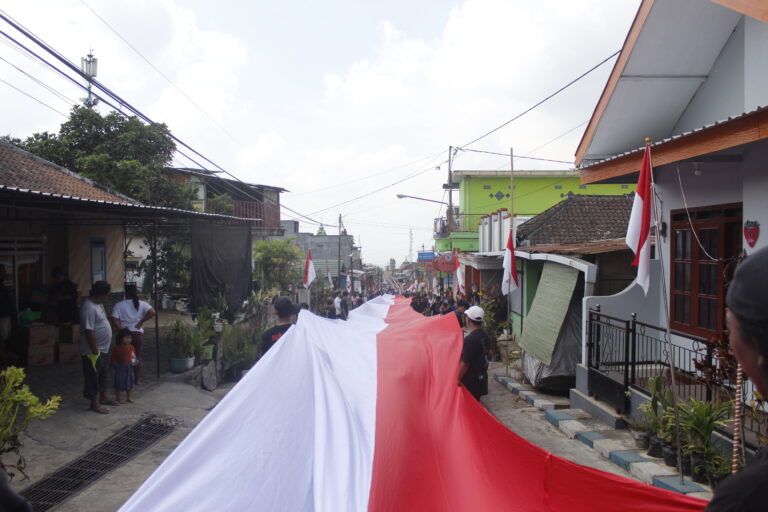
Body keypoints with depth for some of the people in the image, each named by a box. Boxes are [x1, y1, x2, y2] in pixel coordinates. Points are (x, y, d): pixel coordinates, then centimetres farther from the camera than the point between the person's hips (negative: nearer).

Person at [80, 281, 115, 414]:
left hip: (102, 349, 10)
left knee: (102, 374, 20)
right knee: (93, 377, 3)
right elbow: (89, 332, -27)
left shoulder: (98, 304, 7)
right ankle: (94, 404, 13)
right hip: (93, 350, -10)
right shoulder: (89, 308, -25)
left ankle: (103, 398, 34)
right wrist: (95, 351, -24)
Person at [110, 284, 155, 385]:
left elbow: (114, 319, -14)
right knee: (137, 357, 12)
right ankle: (137, 379, 17)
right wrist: (141, 321, -7)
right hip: (137, 333, 1)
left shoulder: (119, 305, -4)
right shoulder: (142, 304, -2)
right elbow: (153, 312, -16)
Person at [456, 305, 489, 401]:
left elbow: (465, 363, -23)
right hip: (481, 375, 9)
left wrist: (458, 378, -12)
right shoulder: (483, 335, 3)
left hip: (471, 379, -9)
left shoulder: (470, 339, -25)